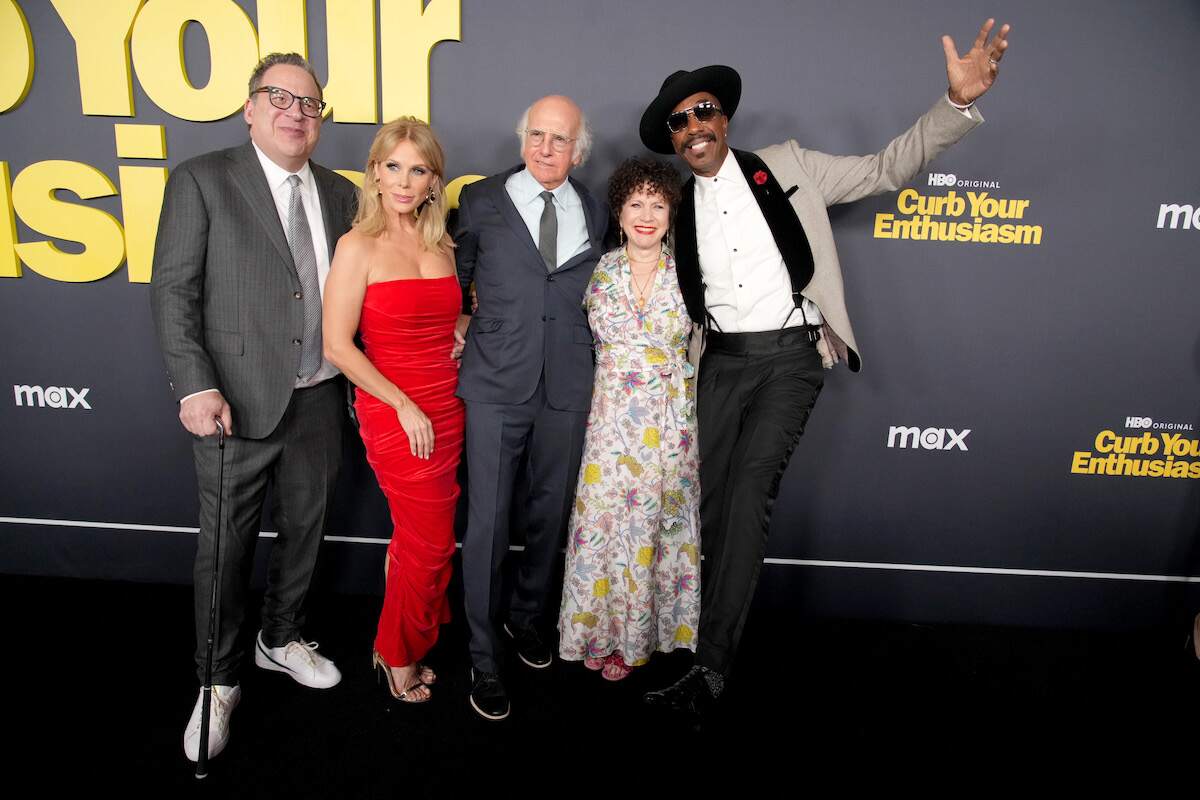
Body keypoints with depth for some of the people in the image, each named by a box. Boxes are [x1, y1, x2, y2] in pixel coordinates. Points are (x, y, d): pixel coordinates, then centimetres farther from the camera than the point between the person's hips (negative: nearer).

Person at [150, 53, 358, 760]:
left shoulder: (340, 194, 10)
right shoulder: (203, 180, -3)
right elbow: (173, 290, -8)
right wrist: (195, 386, -16)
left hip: (320, 400, 5)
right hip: (238, 402, -4)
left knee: (305, 529, 17)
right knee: (226, 544, 6)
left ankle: (282, 640, 40)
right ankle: (219, 681, 26)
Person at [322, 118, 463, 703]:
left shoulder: (440, 245, 8)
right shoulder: (359, 246, -9)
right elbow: (337, 346, -13)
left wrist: (463, 336, 4)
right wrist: (406, 406, -13)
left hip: (447, 408, 6)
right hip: (394, 414, -5)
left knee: (418, 539, 14)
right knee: (432, 544, 3)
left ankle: (398, 646, 34)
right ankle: (401, 657, 27)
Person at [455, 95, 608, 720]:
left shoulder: (594, 214, 8)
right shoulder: (481, 202, 1)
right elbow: (456, 276, 12)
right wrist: (462, 325, 4)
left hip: (566, 387, 3)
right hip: (497, 384, -3)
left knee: (550, 512, 14)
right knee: (487, 521, -2)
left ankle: (527, 616, 39)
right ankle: (484, 659, 15)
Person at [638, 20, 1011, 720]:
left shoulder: (787, 166, 3)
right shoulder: (679, 210, 11)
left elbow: (885, 170, 4)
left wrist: (958, 103, -8)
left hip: (791, 356, -4)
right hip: (722, 361, 4)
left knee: (748, 496, -16)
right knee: (714, 503, 4)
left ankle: (711, 669, -8)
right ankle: (723, 636, 21)